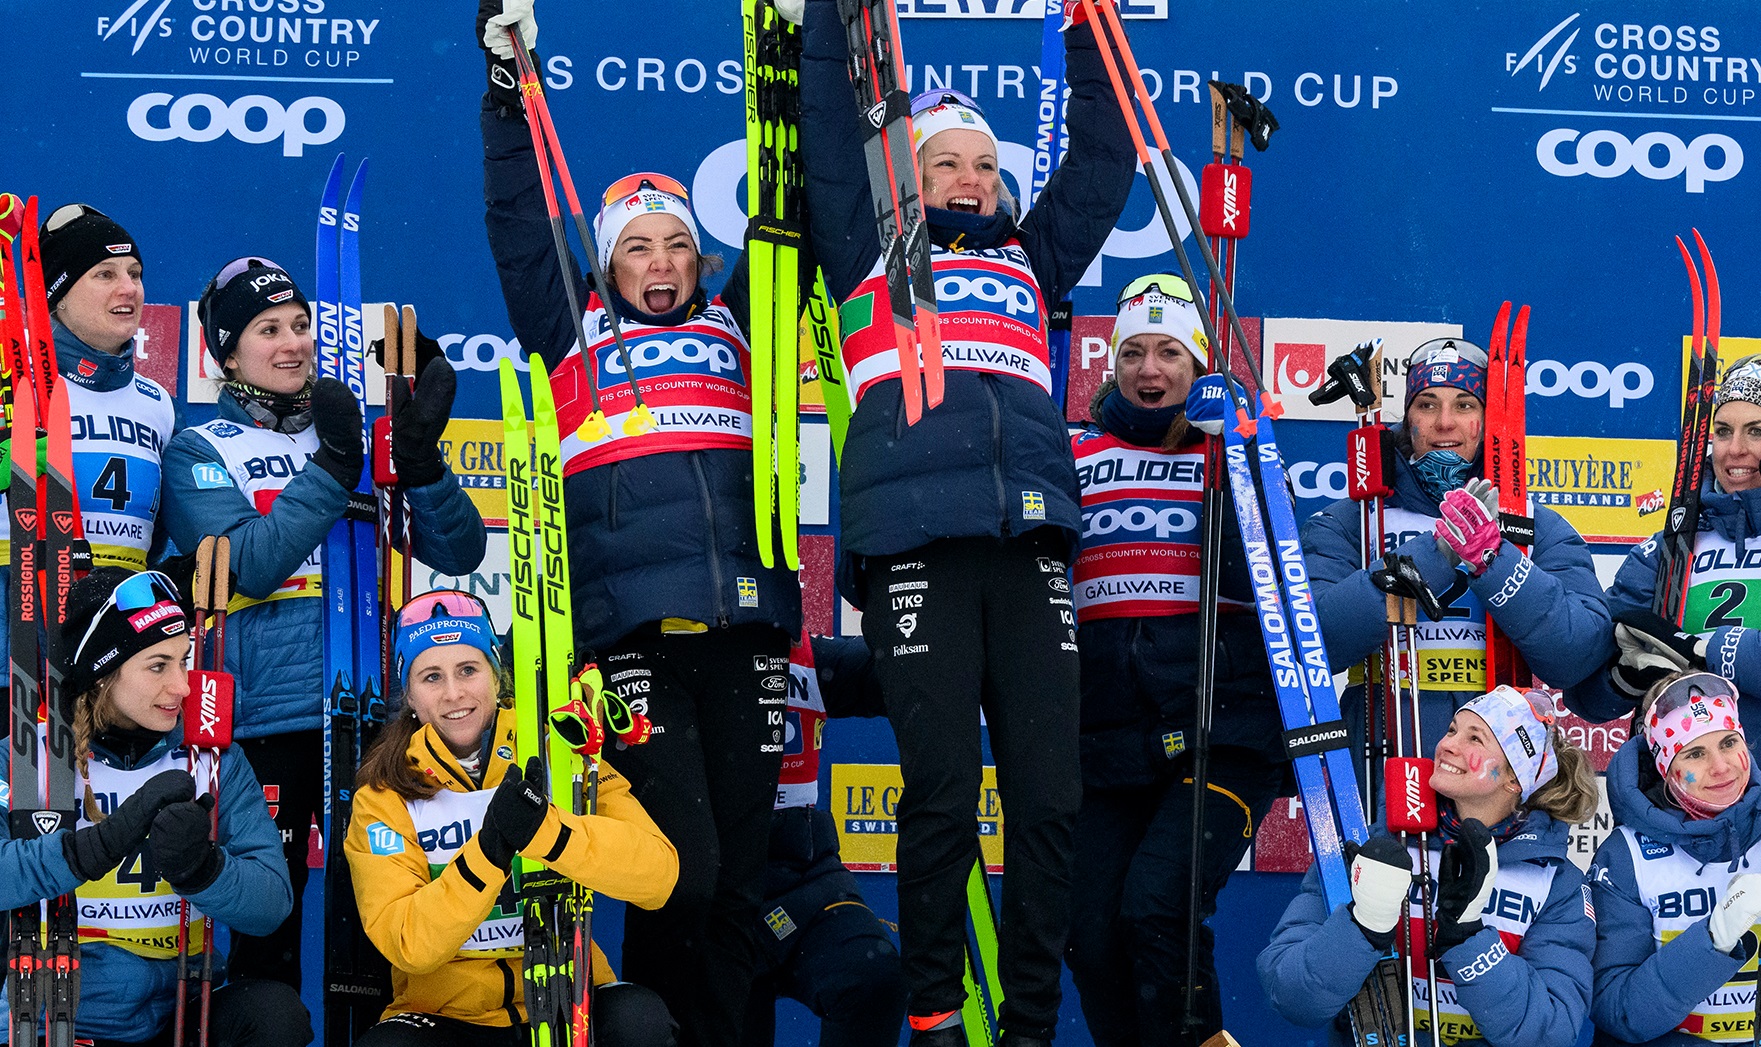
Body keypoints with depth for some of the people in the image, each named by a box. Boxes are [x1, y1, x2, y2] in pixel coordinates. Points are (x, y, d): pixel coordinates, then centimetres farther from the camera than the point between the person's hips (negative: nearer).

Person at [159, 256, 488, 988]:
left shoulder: (361, 433, 15)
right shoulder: (202, 452, 5)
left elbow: (459, 554, 6)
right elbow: (251, 567, -13)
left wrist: (420, 462, -10)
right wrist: (331, 470, -16)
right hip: (269, 726, -3)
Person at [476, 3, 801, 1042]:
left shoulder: (735, 331, 22)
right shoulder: (576, 338, 19)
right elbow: (519, 229, 15)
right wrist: (511, 86, 9)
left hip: (745, 628, 2)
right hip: (632, 633, -2)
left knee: (742, 871, 2)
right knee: (679, 866, -11)